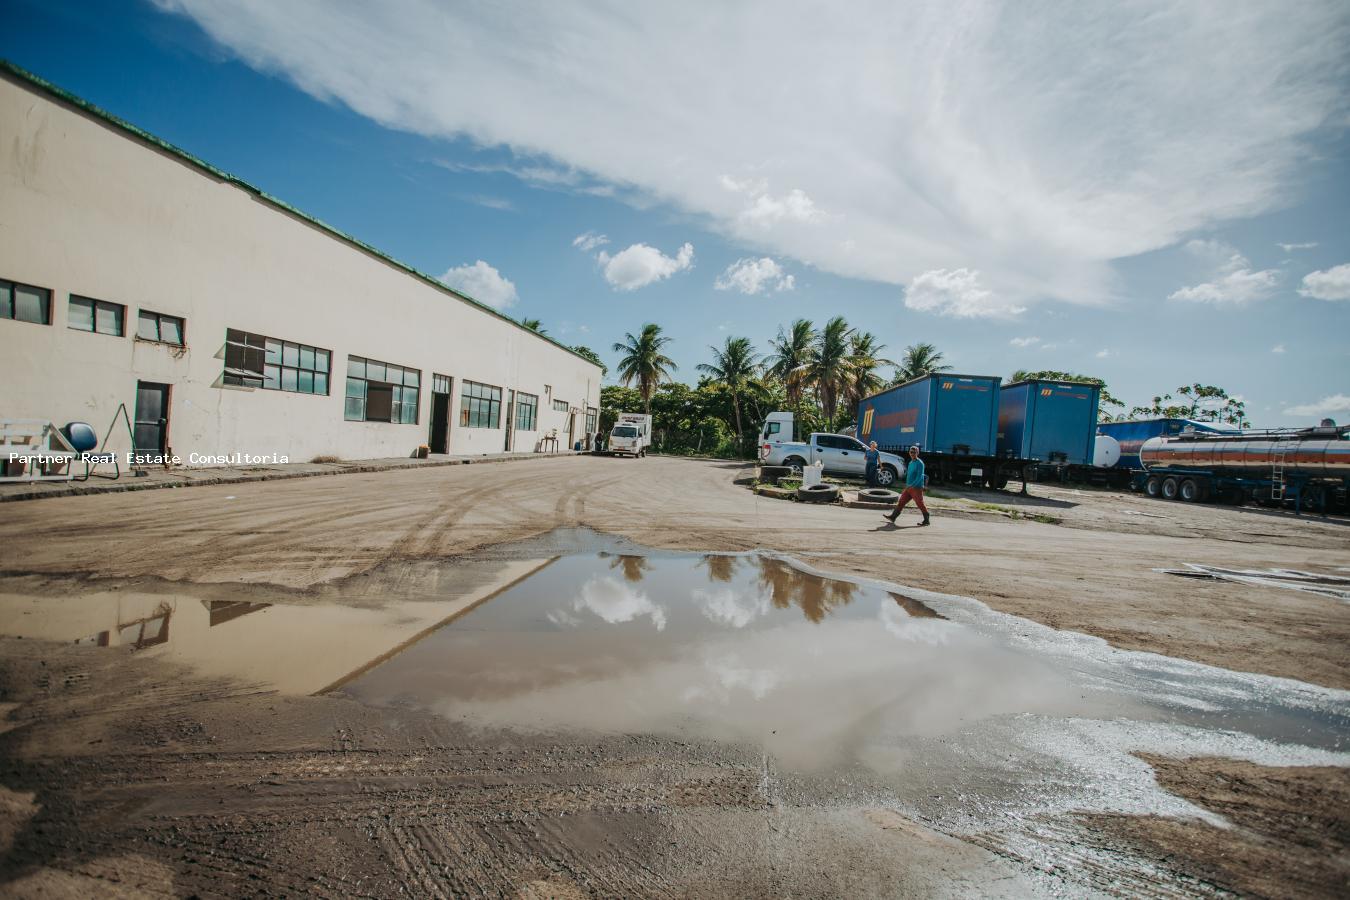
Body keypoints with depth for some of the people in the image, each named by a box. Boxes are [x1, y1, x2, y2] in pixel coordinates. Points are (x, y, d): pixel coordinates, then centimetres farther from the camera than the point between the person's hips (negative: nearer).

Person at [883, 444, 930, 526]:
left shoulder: (919, 463, -12)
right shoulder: (910, 463, 15)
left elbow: (919, 476, -20)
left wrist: (912, 485, -27)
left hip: (917, 488, -8)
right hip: (909, 488, 8)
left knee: (920, 504, -3)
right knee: (901, 501, 3)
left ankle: (926, 520, 8)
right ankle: (893, 517, 3)